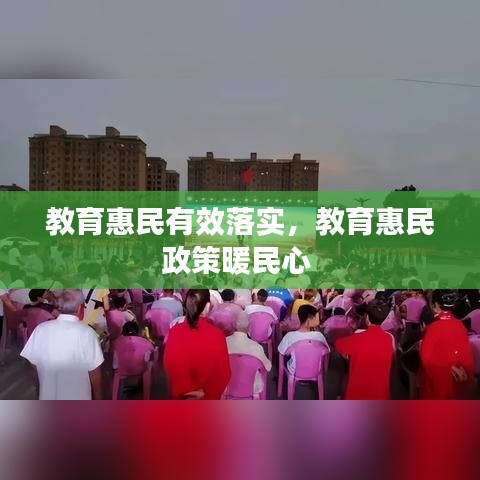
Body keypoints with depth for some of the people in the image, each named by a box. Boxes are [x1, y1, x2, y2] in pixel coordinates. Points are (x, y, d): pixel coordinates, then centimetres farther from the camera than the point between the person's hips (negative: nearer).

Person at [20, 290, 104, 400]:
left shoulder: (41, 329, -11)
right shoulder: (86, 332, -20)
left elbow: (33, 362, 1)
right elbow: (94, 372, -14)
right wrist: (98, 398, 1)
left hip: (49, 397, 3)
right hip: (78, 399, -3)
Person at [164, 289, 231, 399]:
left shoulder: (174, 332, -16)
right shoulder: (216, 335, -20)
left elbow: (170, 366, -10)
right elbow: (223, 373, -11)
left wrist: (184, 391, -3)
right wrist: (207, 393, 2)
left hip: (180, 396, 2)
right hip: (208, 399, -1)